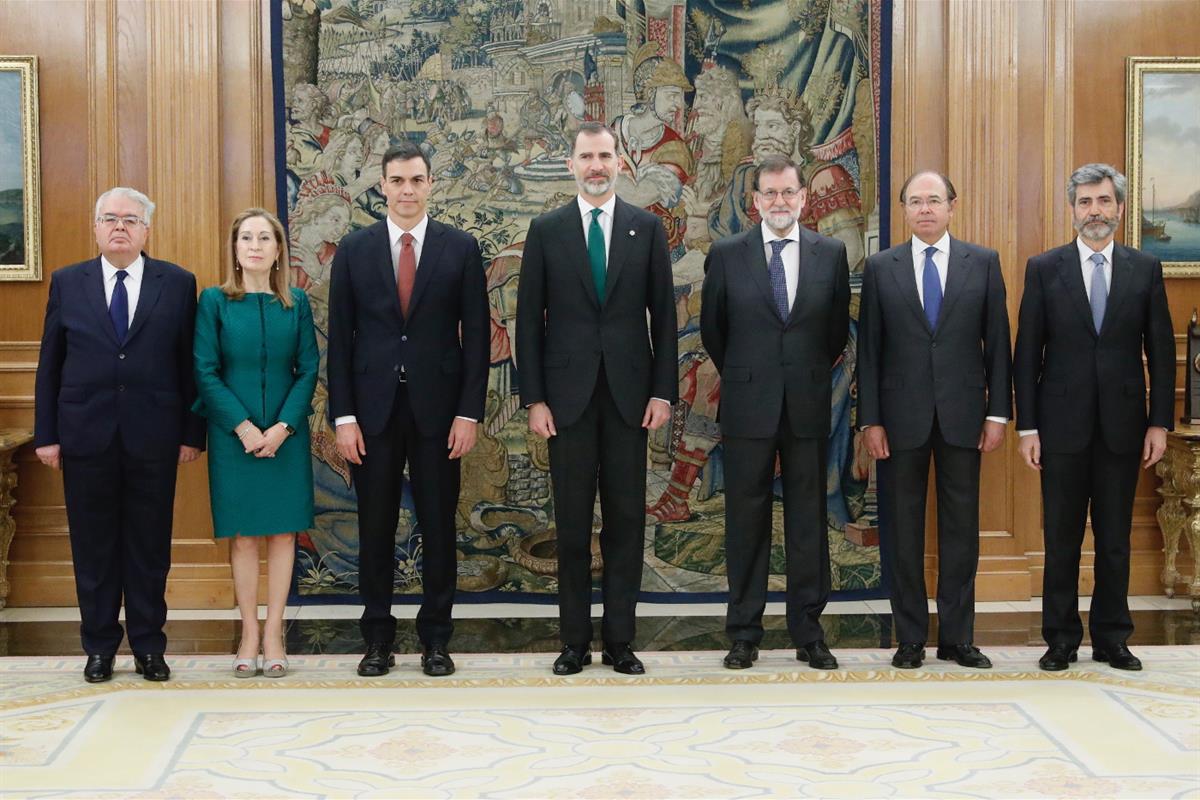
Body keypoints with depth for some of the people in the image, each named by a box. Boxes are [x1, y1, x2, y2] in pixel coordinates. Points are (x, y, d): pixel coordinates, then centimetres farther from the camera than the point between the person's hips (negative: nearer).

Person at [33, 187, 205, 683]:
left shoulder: (177, 284, 3)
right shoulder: (67, 283, 6)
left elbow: (189, 363, 2)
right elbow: (49, 364, 6)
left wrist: (192, 433, -2)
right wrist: (46, 434, 1)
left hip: (153, 437, -1)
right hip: (86, 437, 1)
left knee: (150, 546, 6)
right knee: (93, 546, 8)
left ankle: (149, 646, 18)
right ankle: (99, 646, 20)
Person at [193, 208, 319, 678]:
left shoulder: (296, 304, 5)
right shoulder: (214, 301, 0)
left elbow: (308, 370, 2)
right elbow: (205, 372, -4)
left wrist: (283, 427, -10)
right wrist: (243, 427, -13)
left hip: (286, 436, 2)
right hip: (233, 434, -1)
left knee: (283, 532, 3)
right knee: (243, 534, 3)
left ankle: (273, 634, 10)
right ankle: (249, 635, 10)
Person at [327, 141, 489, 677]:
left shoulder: (461, 248, 3)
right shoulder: (354, 249, 5)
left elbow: (476, 334, 1)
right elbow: (340, 337, 3)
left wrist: (470, 411, -6)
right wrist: (343, 416, -4)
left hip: (437, 408, -1)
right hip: (373, 409, 1)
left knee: (438, 527, 5)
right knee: (375, 528, 7)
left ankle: (435, 638, 16)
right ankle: (378, 637, 18)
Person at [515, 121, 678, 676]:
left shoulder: (647, 228, 6)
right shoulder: (546, 230, 4)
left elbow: (663, 314, 5)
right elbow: (529, 319, 3)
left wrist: (663, 391, -2)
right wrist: (534, 398, -4)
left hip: (629, 392, 1)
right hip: (568, 394, 0)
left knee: (626, 517, 4)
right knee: (572, 521, 5)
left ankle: (620, 640, 14)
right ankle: (575, 641, 14)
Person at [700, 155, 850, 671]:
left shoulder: (831, 254, 4)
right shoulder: (726, 255, 1)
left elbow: (838, 328, 13)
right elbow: (712, 327, 10)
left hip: (808, 406, 1)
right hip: (748, 406, -1)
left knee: (808, 521, 6)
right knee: (746, 521, 4)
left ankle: (808, 633, 15)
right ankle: (745, 634, 13)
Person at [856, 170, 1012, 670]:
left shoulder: (983, 263, 5)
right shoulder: (881, 268, 5)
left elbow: (997, 342, 4)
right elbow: (869, 349, 3)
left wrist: (998, 412, -1)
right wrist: (870, 419, -3)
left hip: (962, 416, 0)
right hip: (901, 417, 0)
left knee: (961, 528, 5)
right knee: (902, 532, 5)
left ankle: (957, 638, 15)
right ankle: (911, 638, 14)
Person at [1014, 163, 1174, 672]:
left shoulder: (1145, 269, 6)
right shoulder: (1044, 269, 2)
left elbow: (1160, 350, 6)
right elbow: (1027, 354, 1)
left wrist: (1160, 422, -1)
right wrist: (1027, 426, -4)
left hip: (1121, 425, 1)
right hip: (1063, 425, -1)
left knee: (1115, 538, 8)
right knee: (1061, 538, 5)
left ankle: (1112, 638, 19)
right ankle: (1061, 639, 15)